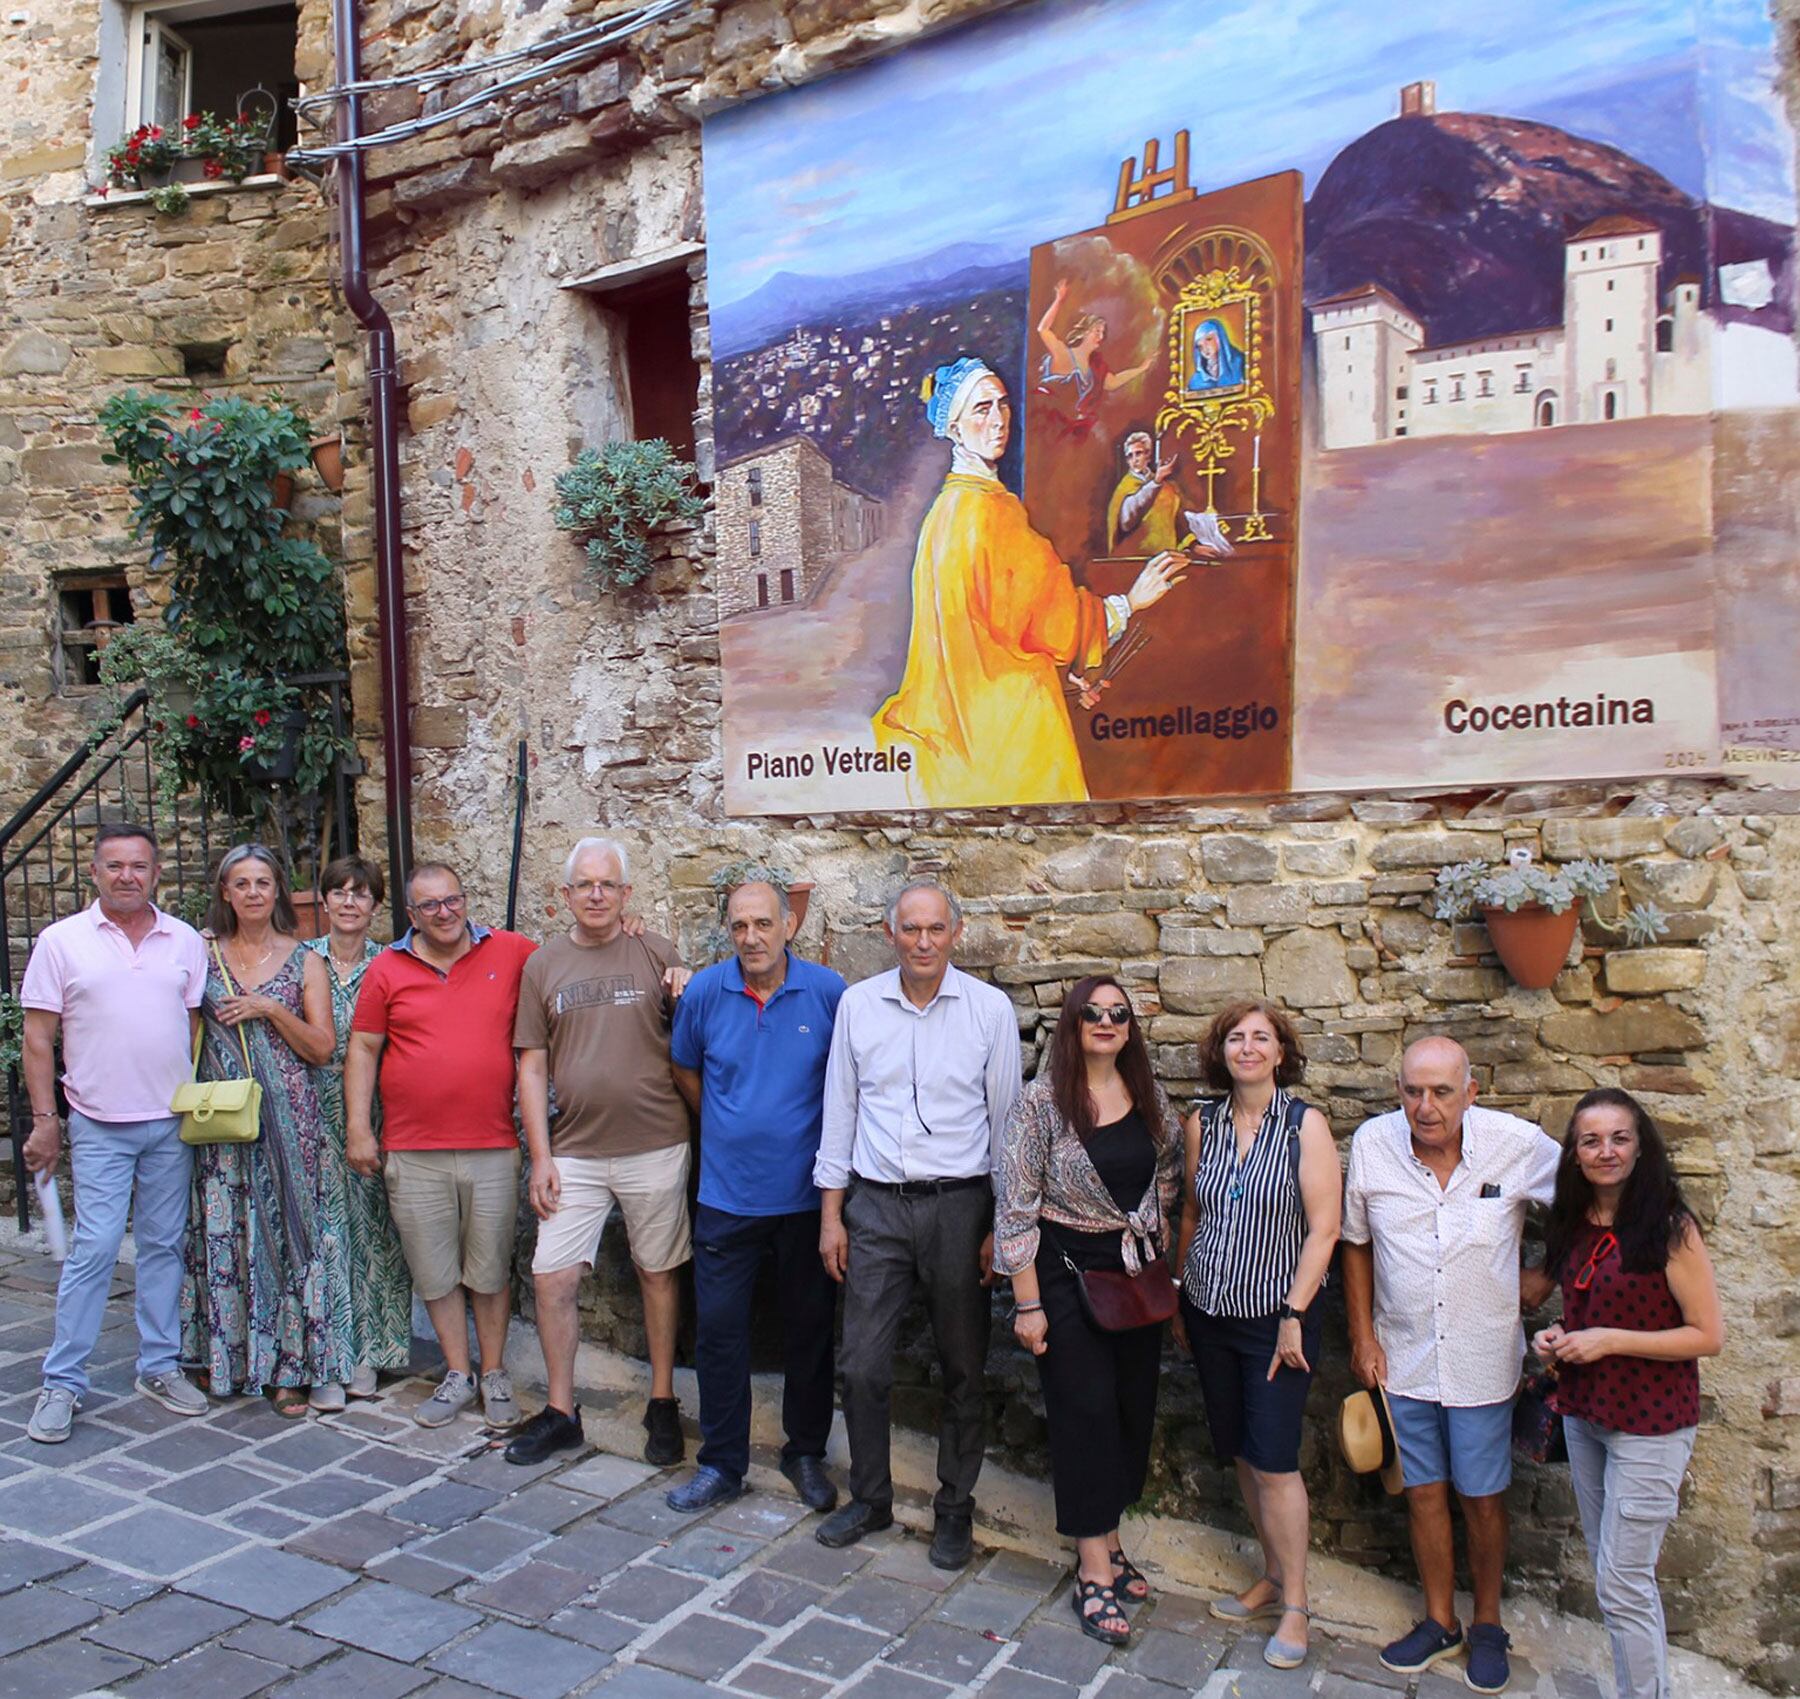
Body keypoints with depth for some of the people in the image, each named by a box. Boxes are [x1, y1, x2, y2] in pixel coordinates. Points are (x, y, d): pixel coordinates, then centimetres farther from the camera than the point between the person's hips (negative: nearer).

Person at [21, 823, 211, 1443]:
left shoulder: (185, 941, 5)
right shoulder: (62, 941, -1)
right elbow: (38, 1037, 0)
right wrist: (44, 1120, -4)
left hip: (172, 1121, 3)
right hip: (99, 1126, -3)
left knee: (164, 1246, 10)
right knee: (94, 1249, -4)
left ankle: (160, 1366, 22)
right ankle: (62, 1383, 9)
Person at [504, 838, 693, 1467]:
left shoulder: (655, 954, 1)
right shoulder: (543, 965, 5)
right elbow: (532, 1066, 5)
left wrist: (685, 997, -13)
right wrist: (541, 1156, 0)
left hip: (654, 1146, -1)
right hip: (574, 1152, 2)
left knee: (658, 1273, 9)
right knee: (552, 1279, 2)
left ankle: (662, 1403, 25)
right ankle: (560, 1411, 20)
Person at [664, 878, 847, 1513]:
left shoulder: (828, 992, -9)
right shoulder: (704, 992, -4)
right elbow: (685, 1069, 13)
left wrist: (834, 1149, 5)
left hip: (806, 1194, -1)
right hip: (727, 1194, 1)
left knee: (809, 1328, 12)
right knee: (718, 1328, 6)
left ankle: (806, 1453, 30)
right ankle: (722, 1463, 22)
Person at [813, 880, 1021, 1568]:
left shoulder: (990, 1008, -4)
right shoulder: (858, 1003, 1)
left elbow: (1006, 1118, 0)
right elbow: (839, 1108, 7)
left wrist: (1001, 1225, -2)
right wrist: (831, 1213, 4)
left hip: (959, 1205, -1)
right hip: (875, 1206, 2)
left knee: (963, 1368, 10)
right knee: (862, 1364, 6)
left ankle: (955, 1509, 28)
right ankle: (870, 1497, 28)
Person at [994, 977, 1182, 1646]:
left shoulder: (1150, 1100, 4)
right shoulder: (1040, 1102, -12)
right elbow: (1017, 1206, -12)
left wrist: (1163, 1266, 11)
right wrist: (1027, 1304, -13)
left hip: (1139, 1273, 5)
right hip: (1067, 1271, -5)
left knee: (1134, 1407, 11)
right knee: (1085, 1410, -2)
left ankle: (1107, 1538, 28)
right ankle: (1095, 1572, 9)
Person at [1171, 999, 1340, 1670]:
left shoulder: (1305, 1125, -10)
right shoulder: (1201, 1124, 2)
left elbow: (1323, 1229, -12)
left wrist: (1293, 1315, -14)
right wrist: (1179, 1294, 11)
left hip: (1276, 1317, -4)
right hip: (1208, 1313, 4)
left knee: (1274, 1459, -3)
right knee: (1241, 1454, 13)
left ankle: (1294, 1603, 12)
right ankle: (1273, 1574, 30)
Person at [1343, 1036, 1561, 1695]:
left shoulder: (1519, 1144, -16)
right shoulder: (1373, 1142, -11)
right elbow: (1356, 1243, 2)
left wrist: (1547, 1279, -1)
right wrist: (1362, 1336, 2)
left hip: (1482, 1361, -1)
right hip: (1403, 1357, 2)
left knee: (1482, 1497, 11)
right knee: (1424, 1491, 13)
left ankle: (1487, 1624, 33)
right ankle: (1440, 1622, 32)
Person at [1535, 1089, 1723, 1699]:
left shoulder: (1670, 1227, -15)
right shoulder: (1575, 1226, 4)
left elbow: (1708, 1335, -15)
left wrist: (1609, 1341, -20)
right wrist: (1558, 1337, -2)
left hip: (1650, 1424, -7)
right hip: (1584, 1414, 7)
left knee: (1621, 1582, -3)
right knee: (1610, 1572, 15)